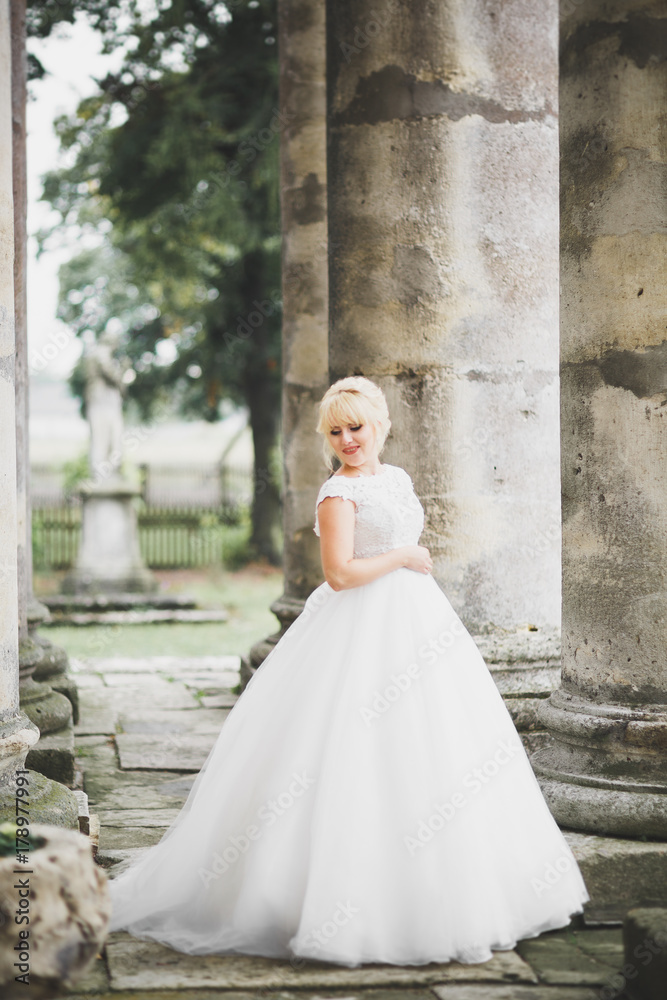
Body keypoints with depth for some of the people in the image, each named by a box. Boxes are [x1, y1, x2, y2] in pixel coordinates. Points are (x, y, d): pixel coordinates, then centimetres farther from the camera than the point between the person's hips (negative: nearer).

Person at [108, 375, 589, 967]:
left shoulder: (399, 479, 13)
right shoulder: (339, 494, -12)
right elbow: (340, 574, -21)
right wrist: (407, 557, -13)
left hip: (416, 623, 8)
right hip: (362, 634, -8)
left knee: (424, 751, 11)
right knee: (360, 758, -9)